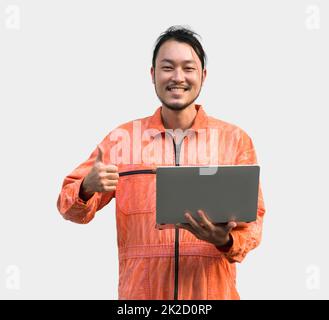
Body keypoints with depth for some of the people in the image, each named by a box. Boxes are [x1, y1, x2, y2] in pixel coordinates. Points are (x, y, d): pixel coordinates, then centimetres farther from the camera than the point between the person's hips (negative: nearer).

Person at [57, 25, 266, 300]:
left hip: (213, 291, 0)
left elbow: (252, 218, 0)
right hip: (140, 290, 1)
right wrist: (87, 188, -18)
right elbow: (71, 207, 4)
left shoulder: (235, 140, 1)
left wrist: (226, 241, -21)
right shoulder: (121, 138, 3)